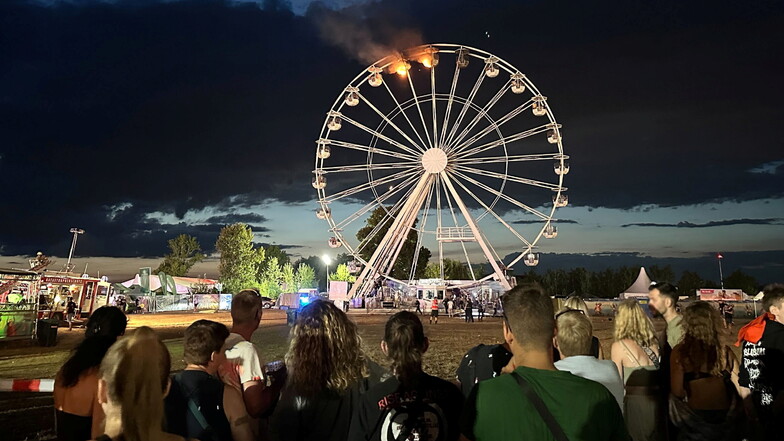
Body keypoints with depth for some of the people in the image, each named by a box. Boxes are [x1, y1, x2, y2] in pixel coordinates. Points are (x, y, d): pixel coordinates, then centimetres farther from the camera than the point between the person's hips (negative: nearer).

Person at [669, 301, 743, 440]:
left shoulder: (680, 352, -16)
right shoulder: (726, 351, -8)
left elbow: (677, 392, -15)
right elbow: (741, 386, -3)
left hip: (696, 416, -2)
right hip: (726, 417, 3)